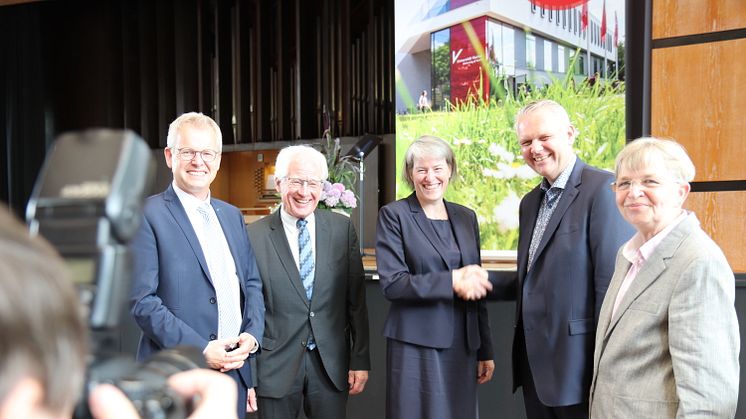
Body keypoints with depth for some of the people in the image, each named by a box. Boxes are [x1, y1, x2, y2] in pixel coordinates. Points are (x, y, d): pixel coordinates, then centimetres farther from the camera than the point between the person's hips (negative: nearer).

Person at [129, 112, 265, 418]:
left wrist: (252, 334, -2)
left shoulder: (232, 215, 13)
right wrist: (201, 350, -16)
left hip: (234, 369, 5)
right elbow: (141, 300, -12)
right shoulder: (147, 215, -7)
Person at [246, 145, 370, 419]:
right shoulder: (254, 236, -7)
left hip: (332, 365, 2)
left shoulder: (342, 229, 0)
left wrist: (360, 360, 2)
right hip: (275, 365, -2)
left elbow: (356, 300, 2)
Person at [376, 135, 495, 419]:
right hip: (415, 346, -4)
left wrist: (486, 350, 13)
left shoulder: (466, 217, 11)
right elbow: (391, 284, -13)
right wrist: (450, 280, -22)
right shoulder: (394, 215, -4)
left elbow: (475, 284, 14)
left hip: (462, 345, 5)